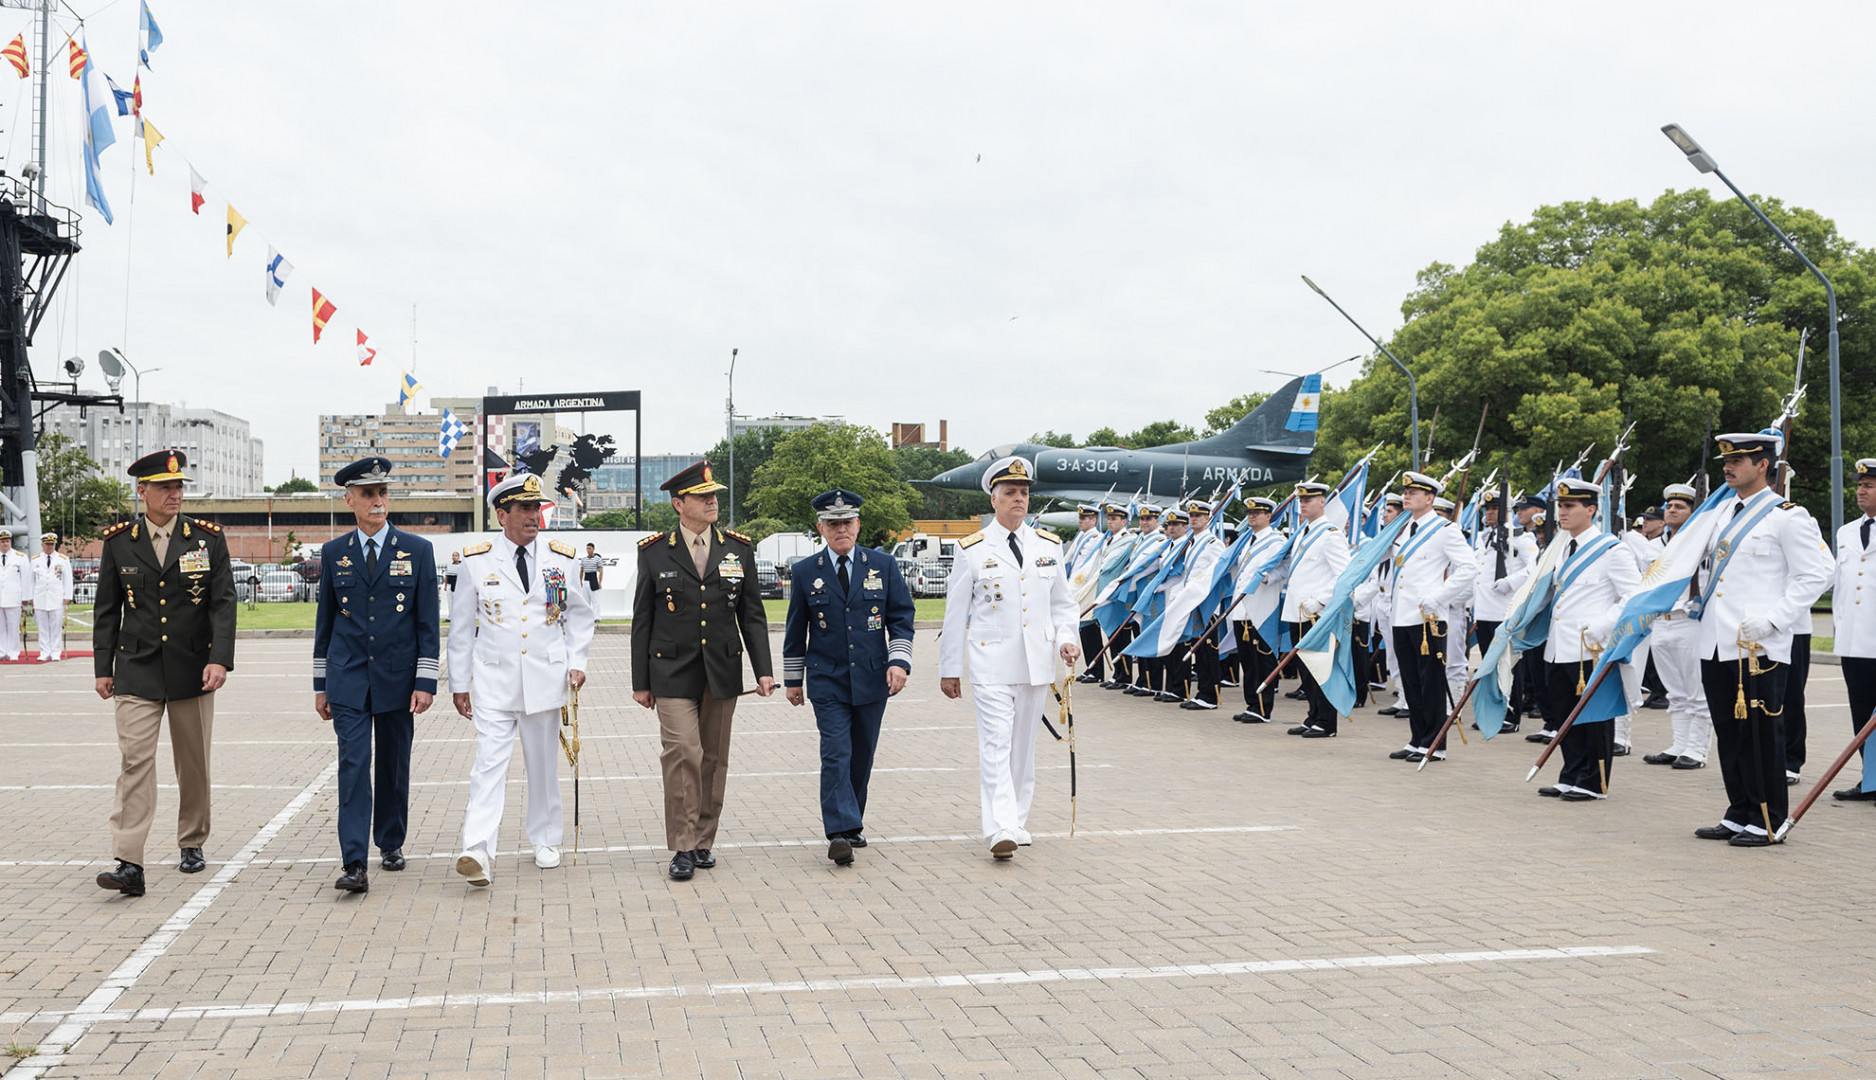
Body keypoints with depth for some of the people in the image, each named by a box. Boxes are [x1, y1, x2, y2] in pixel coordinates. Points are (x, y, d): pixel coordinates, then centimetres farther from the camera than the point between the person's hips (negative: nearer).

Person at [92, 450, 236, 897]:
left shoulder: (208, 538, 0)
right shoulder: (118, 541, 3)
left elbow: (223, 603, -4)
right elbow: (107, 609, 8)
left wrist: (220, 659, -15)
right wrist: (102, 668, 6)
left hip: (192, 671, 1)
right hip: (136, 672, 0)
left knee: (194, 763, 10)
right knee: (134, 761, -9)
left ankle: (192, 844, 28)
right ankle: (129, 864, -12)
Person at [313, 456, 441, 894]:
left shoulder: (417, 550, 0)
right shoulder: (333, 553, 5)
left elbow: (428, 622, -1)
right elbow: (325, 621, 10)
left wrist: (425, 682, -7)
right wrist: (321, 685, 9)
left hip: (397, 677, 0)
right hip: (348, 679, 0)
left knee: (394, 765, 11)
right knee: (354, 764, -9)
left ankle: (391, 843, 30)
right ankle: (354, 863, -12)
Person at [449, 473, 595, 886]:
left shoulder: (562, 559, 3)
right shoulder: (476, 561, -1)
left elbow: (579, 614, 13)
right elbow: (461, 627, 5)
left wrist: (577, 662, 1)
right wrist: (459, 683, 5)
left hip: (546, 678, 2)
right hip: (493, 680, -2)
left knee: (544, 764, 11)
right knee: (489, 763, -11)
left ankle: (546, 841, 26)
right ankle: (479, 851, -17)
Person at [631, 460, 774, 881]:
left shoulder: (738, 549, 6)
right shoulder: (655, 552, 0)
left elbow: (752, 614, 8)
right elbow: (642, 620, 4)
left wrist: (763, 669, -1)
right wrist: (640, 681, 3)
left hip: (723, 671, 3)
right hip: (673, 673, -2)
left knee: (714, 759, 8)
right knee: (682, 754, -11)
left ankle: (704, 841, 20)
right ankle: (683, 847, -2)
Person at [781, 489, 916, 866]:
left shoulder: (884, 565, 4)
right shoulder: (805, 572, 2)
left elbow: (901, 618, 5)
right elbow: (795, 630, 9)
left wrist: (899, 661, -8)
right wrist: (793, 679, 11)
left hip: (872, 680, 2)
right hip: (827, 682, -2)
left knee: (862, 756, 10)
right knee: (836, 754, -12)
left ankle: (851, 823, 25)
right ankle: (841, 831, -16)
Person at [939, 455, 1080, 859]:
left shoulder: (1049, 546, 9)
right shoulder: (972, 550, 0)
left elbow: (1062, 603, 17)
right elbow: (956, 613, 3)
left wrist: (1066, 638, -3)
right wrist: (950, 669, 4)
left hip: (1037, 664, 4)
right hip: (991, 663, -4)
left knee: (1023, 746, 12)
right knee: (996, 744, -12)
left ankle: (1017, 820, 23)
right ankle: (1001, 829, -17)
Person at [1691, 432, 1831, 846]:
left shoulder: (1787, 516, -6)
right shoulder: (1722, 511, 16)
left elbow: (1814, 575, -10)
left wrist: (1773, 619, -17)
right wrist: (1699, 597, 13)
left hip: (1759, 649, -7)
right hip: (1716, 645, 7)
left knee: (1762, 735, -1)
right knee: (1729, 734, 12)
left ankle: (1767, 822, 8)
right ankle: (1739, 816, 21)